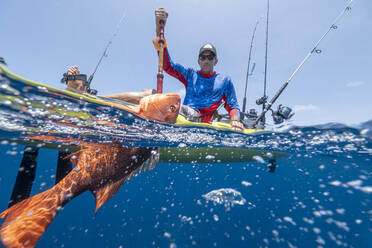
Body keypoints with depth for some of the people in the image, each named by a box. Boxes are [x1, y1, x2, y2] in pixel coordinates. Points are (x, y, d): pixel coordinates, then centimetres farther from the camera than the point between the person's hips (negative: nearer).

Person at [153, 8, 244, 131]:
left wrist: (235, 120, -9)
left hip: (201, 123, -2)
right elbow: (167, 65, 9)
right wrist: (159, 28, 3)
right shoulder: (190, 75, 19)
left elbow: (233, 107, 16)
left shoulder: (224, 81, 16)